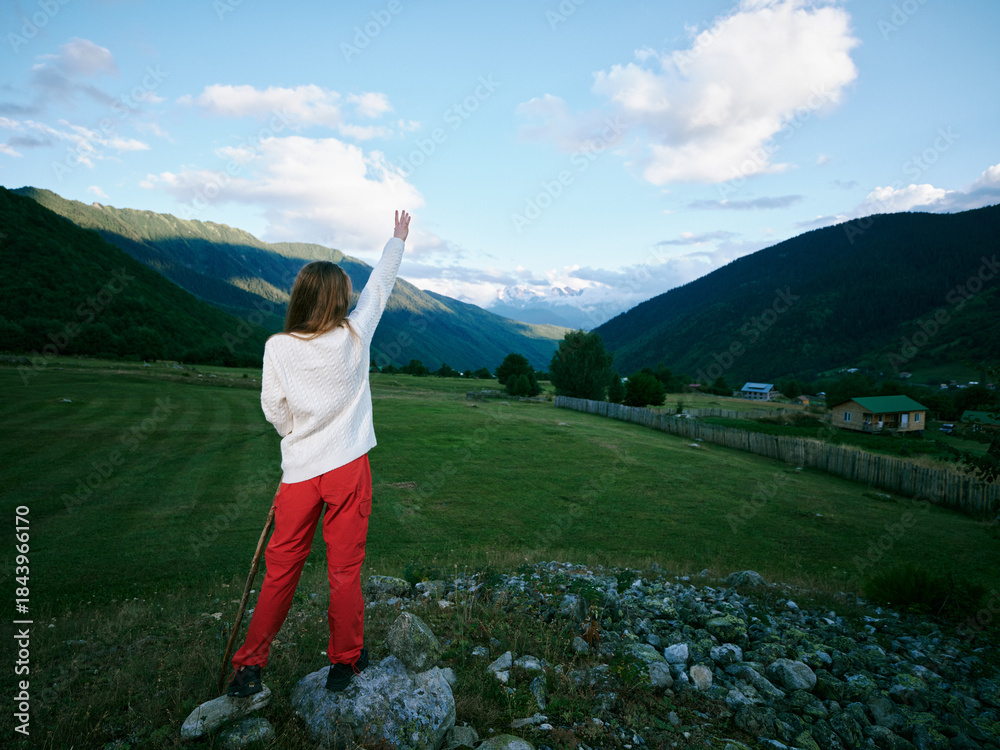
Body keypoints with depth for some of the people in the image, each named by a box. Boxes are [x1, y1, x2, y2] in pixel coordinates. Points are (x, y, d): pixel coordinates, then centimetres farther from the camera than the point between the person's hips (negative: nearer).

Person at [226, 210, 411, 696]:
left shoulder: (278, 347, -6)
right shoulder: (354, 335, -6)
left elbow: (275, 411, 1)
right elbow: (380, 283, 9)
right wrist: (398, 238, 23)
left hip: (298, 472, 1)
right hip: (348, 468, -1)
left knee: (281, 570, 14)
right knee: (344, 570, 11)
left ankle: (249, 666, 24)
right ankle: (345, 660, 26)